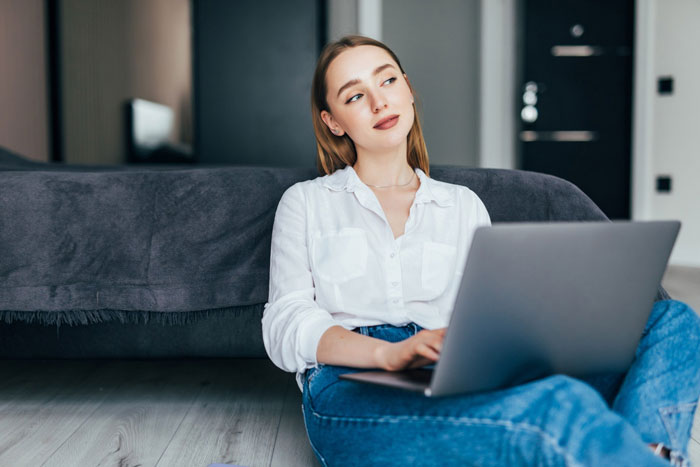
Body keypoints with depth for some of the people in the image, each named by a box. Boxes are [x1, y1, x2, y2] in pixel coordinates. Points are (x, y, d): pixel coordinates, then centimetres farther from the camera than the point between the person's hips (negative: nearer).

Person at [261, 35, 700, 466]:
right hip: (351, 391, -4)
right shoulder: (306, 202, 17)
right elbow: (286, 326, 4)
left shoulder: (464, 205, 24)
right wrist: (389, 353, -17)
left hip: (461, 385, 5)